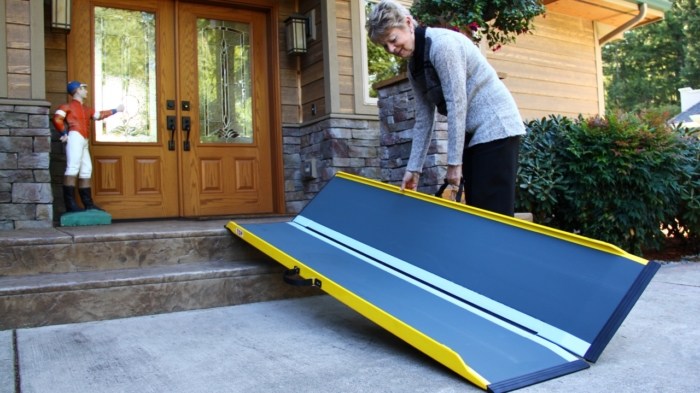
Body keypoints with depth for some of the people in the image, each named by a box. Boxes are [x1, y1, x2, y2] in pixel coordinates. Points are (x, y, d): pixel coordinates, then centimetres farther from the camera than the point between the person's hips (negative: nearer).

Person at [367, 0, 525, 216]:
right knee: (475, 208, 9)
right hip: (472, 134, 9)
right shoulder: (414, 66, 9)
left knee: (494, 211, -11)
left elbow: (457, 103, -21)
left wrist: (454, 161, -19)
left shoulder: (442, 43, -17)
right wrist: (414, 167, 8)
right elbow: (424, 118, 11)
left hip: (495, 128, -9)